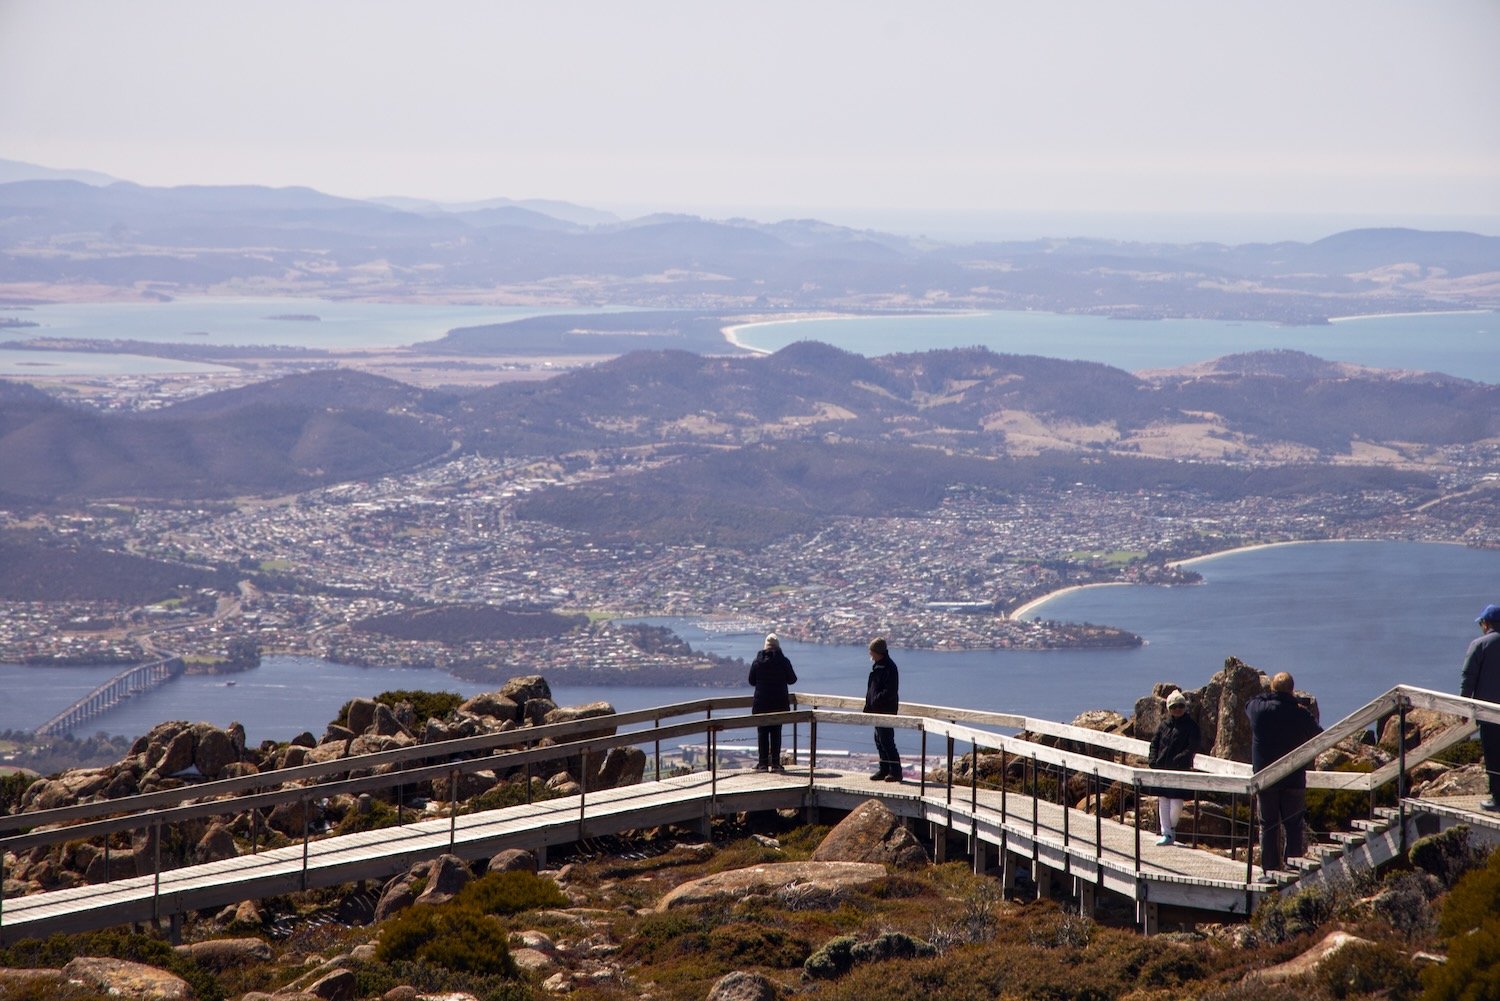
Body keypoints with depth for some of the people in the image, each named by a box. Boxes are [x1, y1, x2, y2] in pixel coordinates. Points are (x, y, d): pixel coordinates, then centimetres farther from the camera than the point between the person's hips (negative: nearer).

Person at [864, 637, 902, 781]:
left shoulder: (889, 667, -15)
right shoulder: (877, 666, 15)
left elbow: (890, 691, -21)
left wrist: (876, 701, -19)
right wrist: (868, 706, 17)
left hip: (886, 711, -10)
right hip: (877, 710, 10)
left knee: (886, 741, -10)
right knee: (879, 741, 13)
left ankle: (895, 772, -7)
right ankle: (884, 770, 19)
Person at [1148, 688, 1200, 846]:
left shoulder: (1191, 725, 0)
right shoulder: (1163, 725, 12)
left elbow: (1193, 746, -8)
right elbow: (1154, 743, 14)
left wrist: (1180, 759, -20)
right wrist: (1153, 760, -2)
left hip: (1181, 769, -4)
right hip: (1162, 768, 4)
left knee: (1176, 802, -7)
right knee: (1163, 801, 4)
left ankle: (1171, 829, 14)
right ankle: (1166, 833, 10)